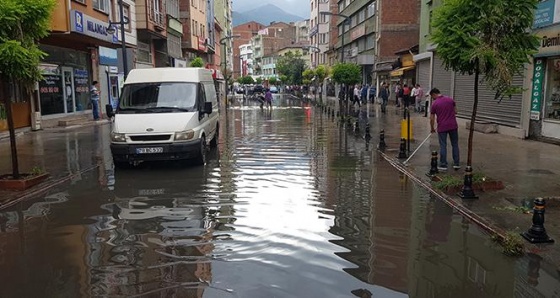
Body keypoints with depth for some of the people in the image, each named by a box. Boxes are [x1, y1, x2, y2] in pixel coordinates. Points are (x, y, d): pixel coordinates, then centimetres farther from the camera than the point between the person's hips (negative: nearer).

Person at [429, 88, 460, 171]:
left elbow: (432, 119, -3)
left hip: (442, 127, -3)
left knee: (443, 146, 3)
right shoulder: (450, 99, 4)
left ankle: (443, 165, 5)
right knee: (455, 145, 12)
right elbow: (455, 112, 11)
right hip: (453, 126, 3)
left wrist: (432, 129, 11)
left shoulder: (434, 104, -6)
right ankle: (456, 164, 15)